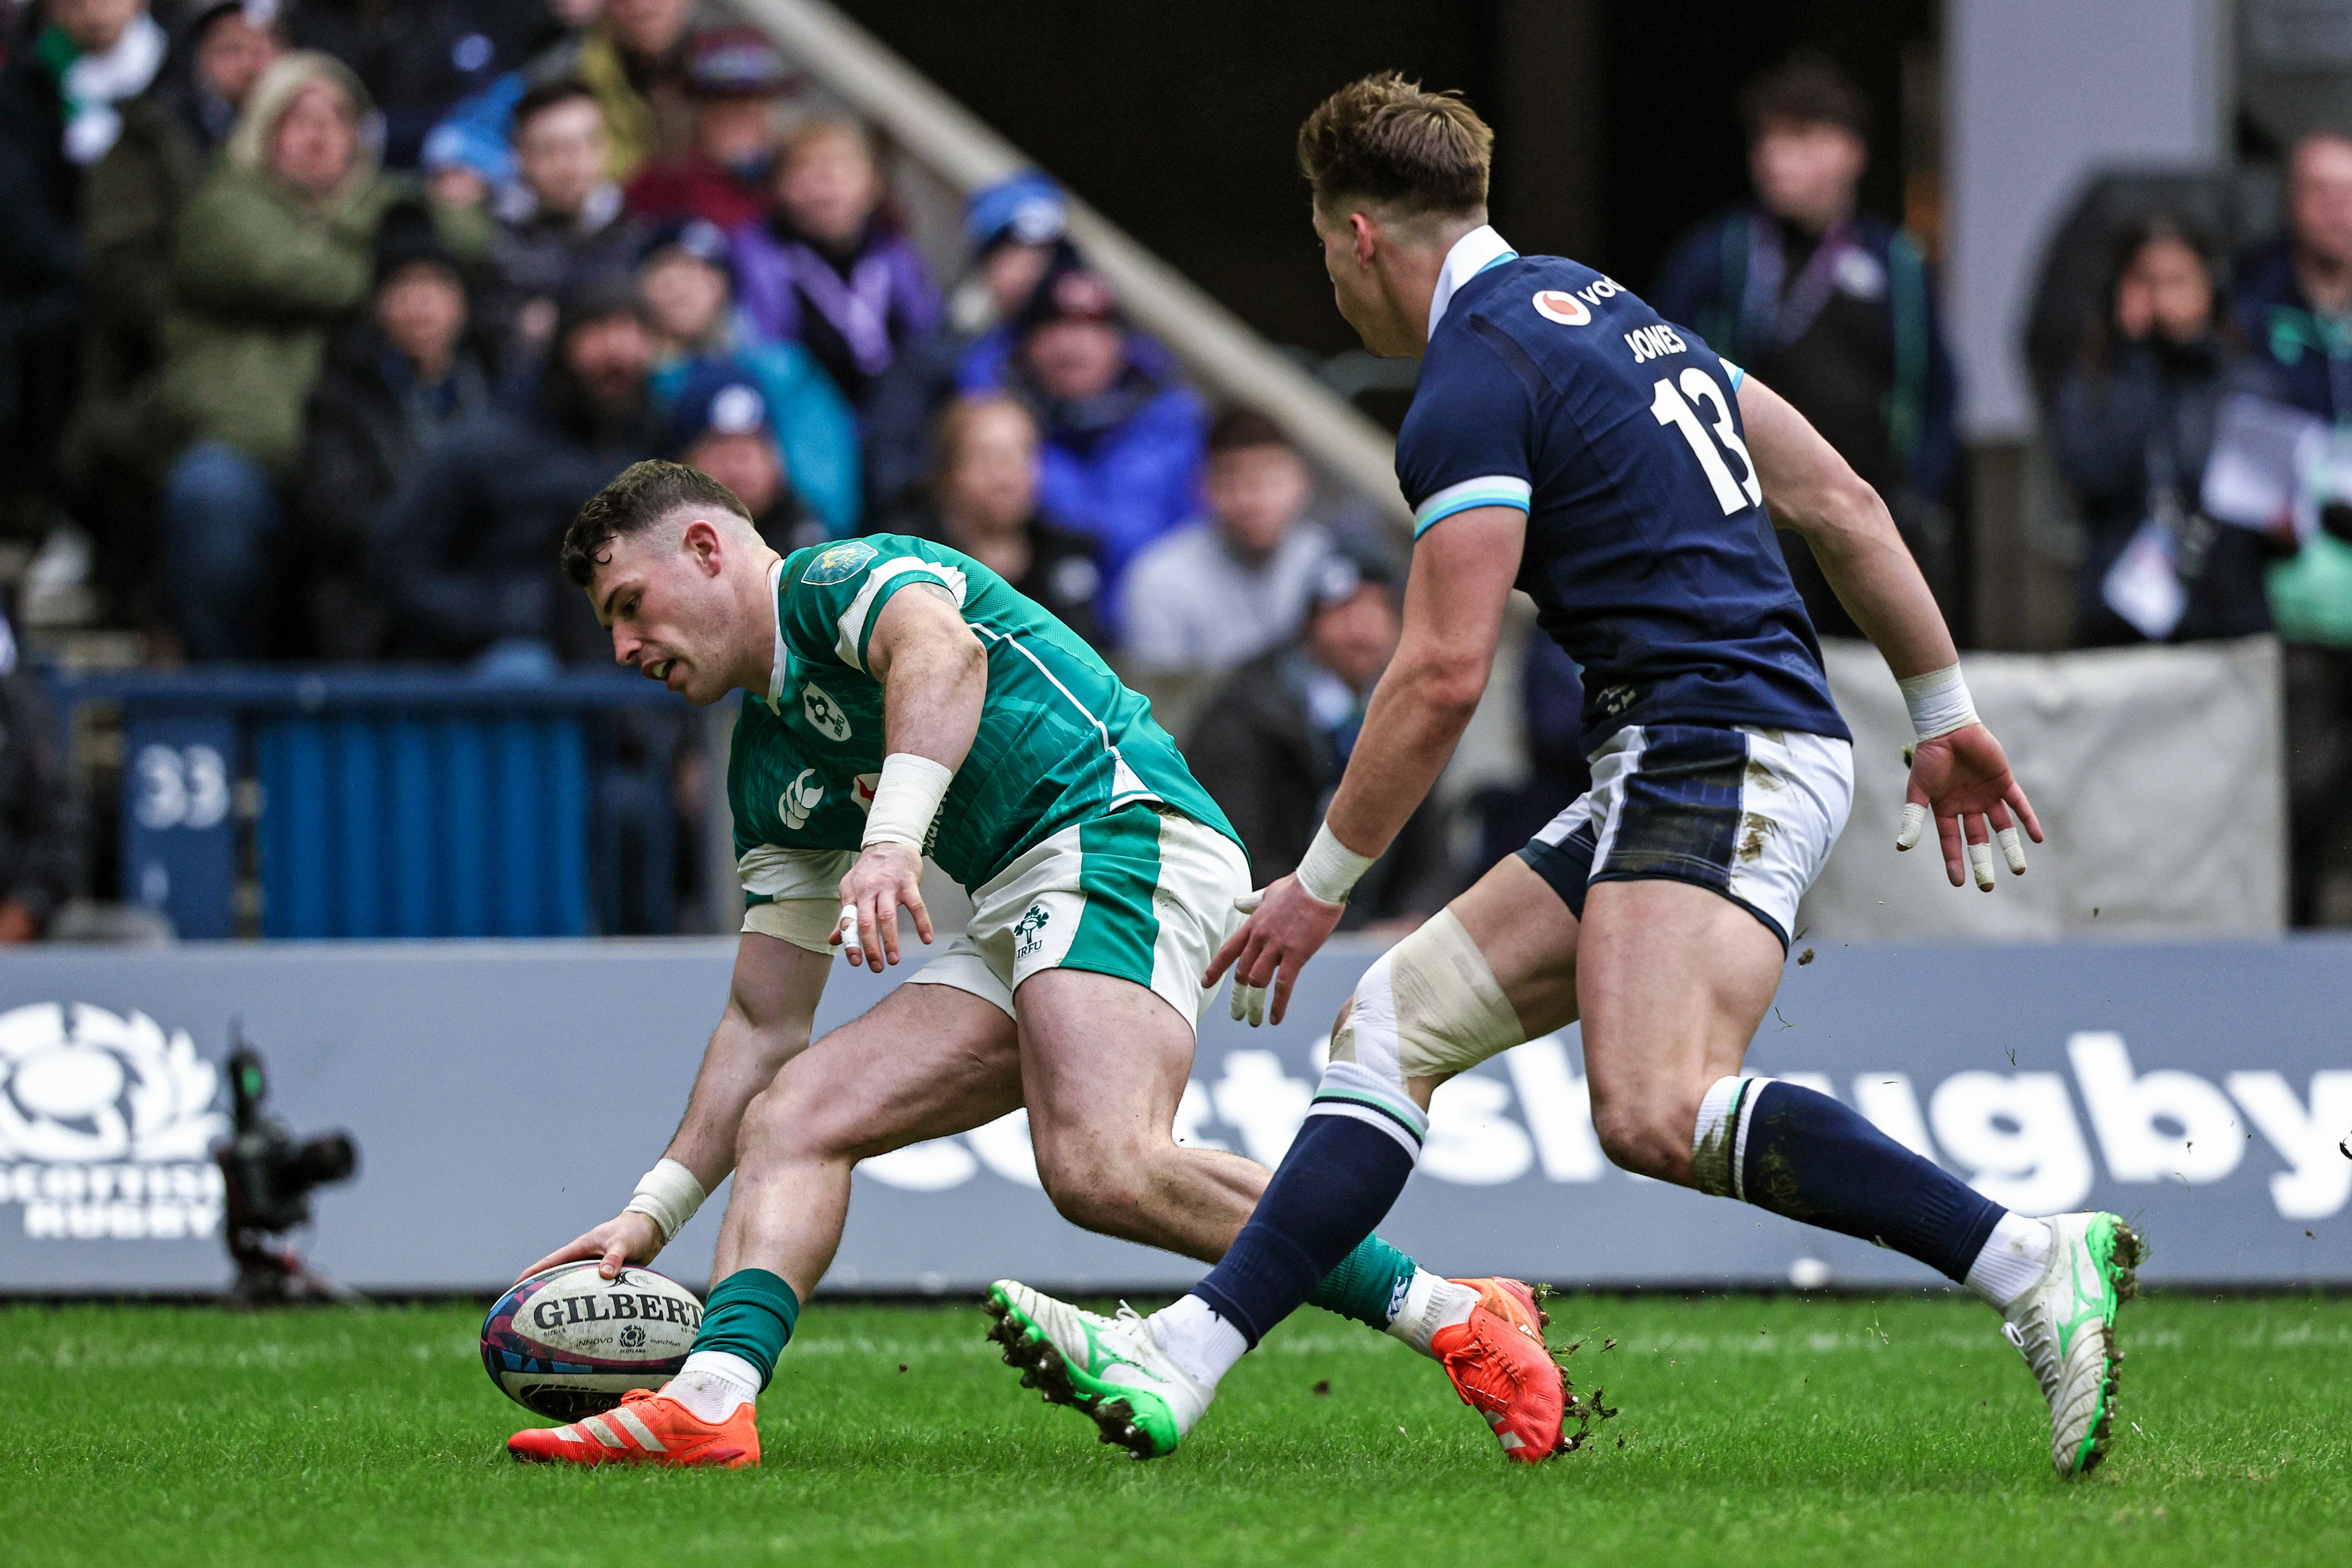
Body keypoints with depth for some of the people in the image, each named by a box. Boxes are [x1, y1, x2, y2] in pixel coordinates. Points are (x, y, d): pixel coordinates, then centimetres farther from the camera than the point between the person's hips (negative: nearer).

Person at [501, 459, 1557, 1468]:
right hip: (1014, 928, 10)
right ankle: (712, 1398, -23)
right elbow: (765, 1024, 27)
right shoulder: (767, 772, 27)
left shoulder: (842, 575, 1)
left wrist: (892, 837, -39)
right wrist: (657, 1208, 19)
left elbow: (942, 651, -25)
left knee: (1103, 1170, -30)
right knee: (788, 1121, -3)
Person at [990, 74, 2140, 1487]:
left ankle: (2038, 1264, -29)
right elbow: (1841, 503, 22)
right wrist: (1946, 714, 27)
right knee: (1400, 1016, 9)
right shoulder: (1610, 312, 20)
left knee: (1659, 1115, -28)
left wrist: (1322, 883, -3)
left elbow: (1443, 678, -13)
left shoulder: (1476, 381, -9)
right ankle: (1185, 1359, 4)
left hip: (1718, 751, -10)